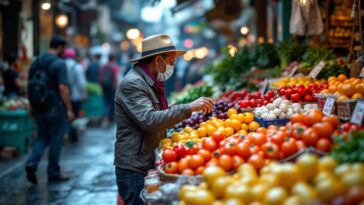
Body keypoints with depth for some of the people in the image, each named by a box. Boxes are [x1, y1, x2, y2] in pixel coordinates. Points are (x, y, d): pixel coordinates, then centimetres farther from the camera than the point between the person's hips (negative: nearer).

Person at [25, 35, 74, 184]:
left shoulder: (36, 62, 8)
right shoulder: (59, 63, -13)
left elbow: (29, 84, 12)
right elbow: (63, 88, -19)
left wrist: (32, 105, 19)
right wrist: (69, 109, -15)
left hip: (39, 108, 6)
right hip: (55, 108, -6)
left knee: (42, 138, 17)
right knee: (55, 140, 6)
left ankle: (32, 163, -5)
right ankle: (54, 174, 14)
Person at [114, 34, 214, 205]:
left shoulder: (149, 82, 15)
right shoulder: (132, 83, -16)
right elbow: (149, 121, -28)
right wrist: (188, 108, -27)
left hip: (149, 164, 9)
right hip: (134, 170, -9)